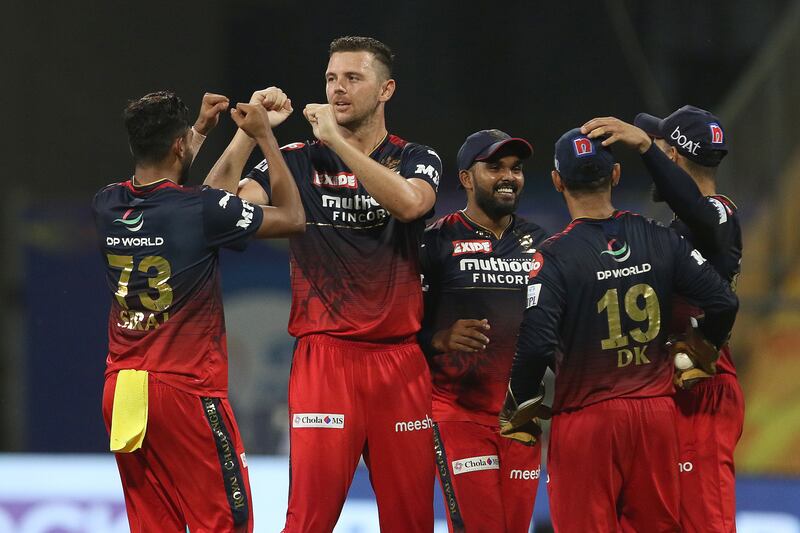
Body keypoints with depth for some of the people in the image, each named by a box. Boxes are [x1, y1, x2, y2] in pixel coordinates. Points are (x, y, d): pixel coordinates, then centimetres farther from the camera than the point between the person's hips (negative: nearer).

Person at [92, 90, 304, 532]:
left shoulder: (106, 205, 4)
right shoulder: (202, 209, -14)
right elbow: (292, 218, 0)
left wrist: (200, 128, 35)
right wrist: (264, 136, 8)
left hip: (120, 393, 6)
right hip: (185, 390, -6)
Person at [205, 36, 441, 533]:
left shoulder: (417, 159, 7)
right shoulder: (299, 161, 8)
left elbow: (408, 202, -17)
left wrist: (337, 139, -18)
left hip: (400, 357, 1)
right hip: (323, 356, -1)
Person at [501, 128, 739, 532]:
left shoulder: (555, 255, -11)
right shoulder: (661, 240, 2)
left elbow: (536, 343, -19)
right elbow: (723, 302, 0)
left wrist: (523, 400, -2)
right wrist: (703, 348, 18)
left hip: (586, 416, -4)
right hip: (656, 414, 4)